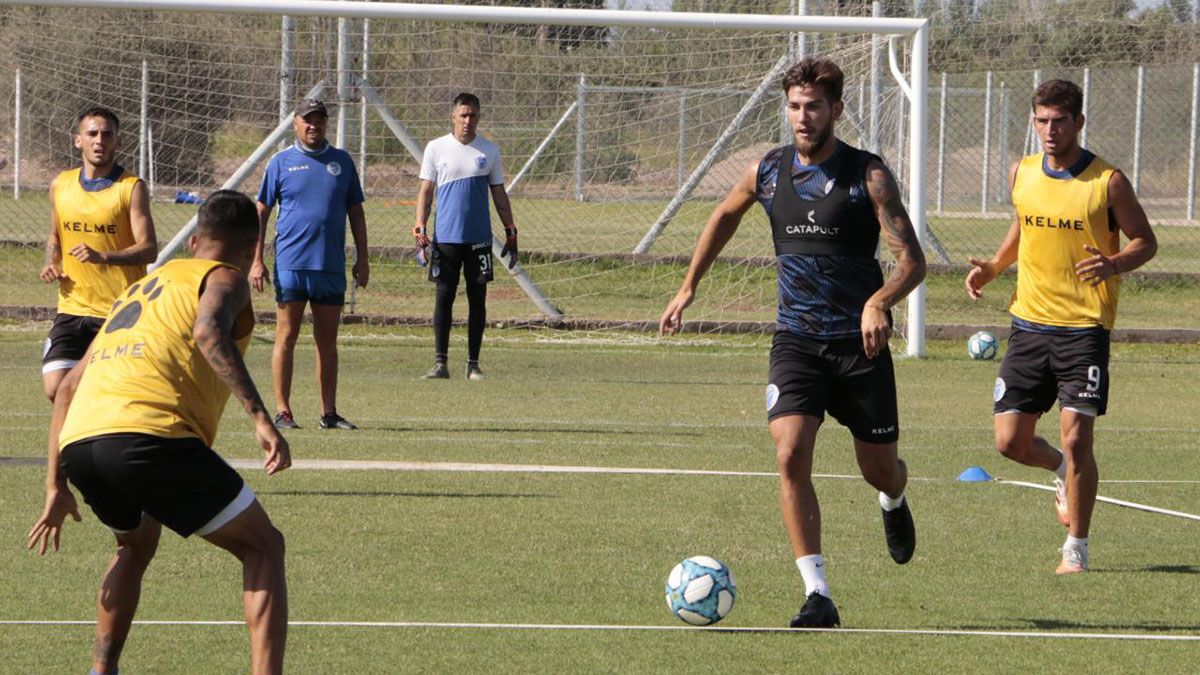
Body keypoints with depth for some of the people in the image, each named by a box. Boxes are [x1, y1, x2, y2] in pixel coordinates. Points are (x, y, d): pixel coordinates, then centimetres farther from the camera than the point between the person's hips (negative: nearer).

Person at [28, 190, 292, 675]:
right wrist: (259, 417, -20)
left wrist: (56, 485, 34)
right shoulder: (223, 279, 13)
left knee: (136, 544, 36)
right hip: (151, 433, -7)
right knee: (263, 548, 7)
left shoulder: (140, 288, 34)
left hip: (78, 440, 7)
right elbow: (209, 332, -13)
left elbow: (68, 387, 33)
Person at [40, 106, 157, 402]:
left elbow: (148, 250, -14)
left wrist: (103, 257, -30)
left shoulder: (131, 188, -8)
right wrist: (51, 264, 2)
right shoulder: (61, 185, 7)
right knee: (55, 388, -7)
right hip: (72, 308, 4)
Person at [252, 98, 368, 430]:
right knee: (286, 337, -2)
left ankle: (329, 412, 11)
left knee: (327, 341, 7)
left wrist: (362, 258, 9)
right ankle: (282, 411, 1)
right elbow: (262, 212, 4)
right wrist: (256, 260, -3)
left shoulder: (342, 161, 10)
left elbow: (355, 211, 15)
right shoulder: (281, 162, 3)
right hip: (290, 264, -3)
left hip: (331, 266, 3)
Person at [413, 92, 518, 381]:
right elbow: (426, 190, 5)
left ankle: (473, 364, 9)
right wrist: (420, 226, -6)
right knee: (444, 298, -1)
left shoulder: (490, 151, 8)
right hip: (445, 237, -1)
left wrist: (510, 232, 10)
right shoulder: (436, 148, 4)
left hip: (480, 237, 1)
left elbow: (499, 194, 14)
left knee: (478, 300, 3)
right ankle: (440, 362, 2)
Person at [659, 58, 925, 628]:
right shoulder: (767, 172, 4)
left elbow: (912, 260, -12)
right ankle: (817, 596, -17)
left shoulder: (868, 175, -8)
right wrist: (689, 287, 25)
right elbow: (724, 217, 26)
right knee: (791, 455, -19)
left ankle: (894, 505, 50)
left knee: (879, 470, 8)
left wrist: (879, 302, -31)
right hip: (796, 340, 2)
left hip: (860, 342, -2)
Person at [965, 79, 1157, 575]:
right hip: (1029, 324, 4)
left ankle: (1076, 549, 5)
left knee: (1076, 438, -9)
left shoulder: (1108, 182, -8)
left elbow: (1145, 241, 0)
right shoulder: (1022, 174, 6)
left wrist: (1115, 264, -20)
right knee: (1011, 442, 2)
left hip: (1084, 328, -4)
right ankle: (1062, 471, 36)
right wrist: (993, 268, 9)